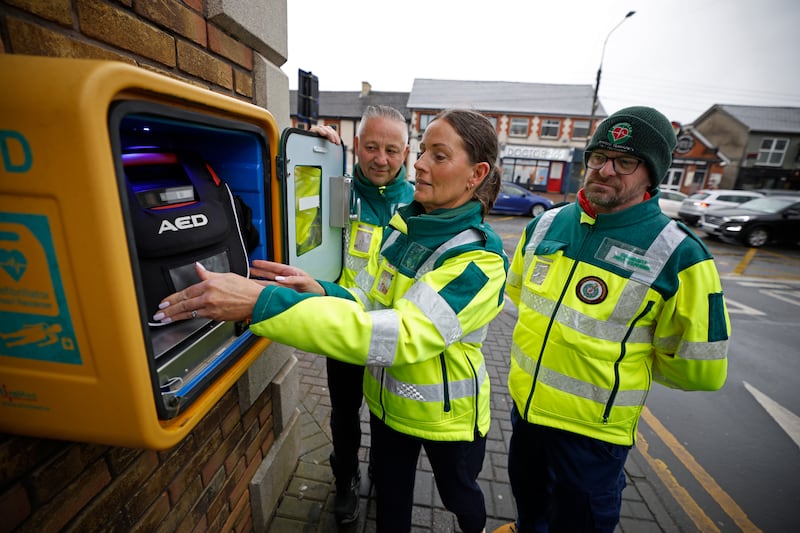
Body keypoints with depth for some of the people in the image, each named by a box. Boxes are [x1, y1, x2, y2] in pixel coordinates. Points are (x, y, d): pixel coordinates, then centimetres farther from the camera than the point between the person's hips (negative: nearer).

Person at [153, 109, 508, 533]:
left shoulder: (480, 258, -27)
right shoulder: (400, 224, -7)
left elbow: (396, 335, -40)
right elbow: (371, 304, -2)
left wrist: (261, 302, -44)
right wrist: (320, 292, -24)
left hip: (446, 415, -3)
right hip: (388, 402, 4)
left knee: (459, 494, 29)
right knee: (389, 498, 28)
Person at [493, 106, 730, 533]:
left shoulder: (677, 255, -19)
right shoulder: (546, 224, -5)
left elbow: (700, 368, -13)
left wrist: (629, 359, -3)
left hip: (593, 428, -5)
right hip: (524, 404, 5)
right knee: (527, 494, 32)